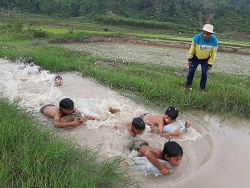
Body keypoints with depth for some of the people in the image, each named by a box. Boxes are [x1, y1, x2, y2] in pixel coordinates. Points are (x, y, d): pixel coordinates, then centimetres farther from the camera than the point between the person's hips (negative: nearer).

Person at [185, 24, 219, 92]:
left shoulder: (214, 41, -25)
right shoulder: (197, 37, -28)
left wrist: (210, 64, -8)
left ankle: (202, 88, 15)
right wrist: (189, 59, -9)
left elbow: (213, 53, -12)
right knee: (191, 71, 2)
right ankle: (188, 85, 21)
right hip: (195, 58, 0)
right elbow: (192, 47, -13)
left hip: (205, 59, 0)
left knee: (204, 73, -1)